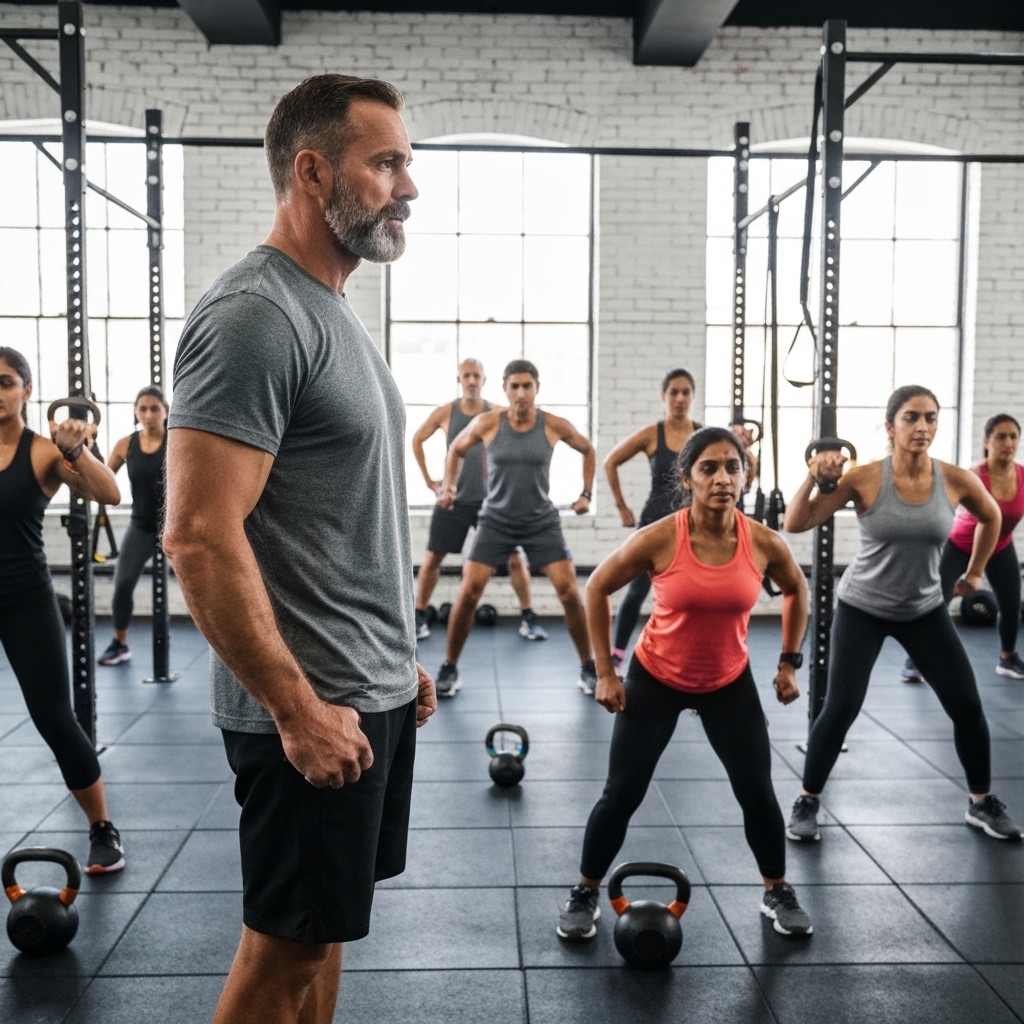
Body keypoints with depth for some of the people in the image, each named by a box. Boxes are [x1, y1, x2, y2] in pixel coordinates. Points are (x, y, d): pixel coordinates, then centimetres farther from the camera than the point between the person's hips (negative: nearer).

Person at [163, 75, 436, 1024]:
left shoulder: (331, 312, 13)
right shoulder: (254, 315, -19)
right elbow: (200, 535, -25)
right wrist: (299, 710, -22)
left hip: (374, 693, 9)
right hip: (316, 708, -9)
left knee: (325, 927, 21)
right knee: (287, 945, 7)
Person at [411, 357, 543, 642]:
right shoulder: (444, 413, -3)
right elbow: (417, 440, 11)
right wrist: (429, 480, 8)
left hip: (490, 499, 0)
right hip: (453, 499, 0)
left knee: (514, 558, -3)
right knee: (433, 558, 2)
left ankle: (528, 618, 8)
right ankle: (419, 617, 16)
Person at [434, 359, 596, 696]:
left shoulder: (555, 425, -9)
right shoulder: (487, 423, -10)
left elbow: (588, 451, 10)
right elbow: (456, 449, 9)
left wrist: (586, 494, 5)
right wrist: (448, 485, -3)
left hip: (542, 521, 0)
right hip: (496, 520, 0)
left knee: (569, 593, -7)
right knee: (468, 593, -9)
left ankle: (588, 668, 10)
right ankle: (449, 668, 8)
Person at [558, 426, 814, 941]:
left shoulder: (764, 542, -17)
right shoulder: (659, 539, -24)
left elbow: (796, 590, 6)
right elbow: (597, 588, -9)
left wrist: (790, 662, 4)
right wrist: (605, 672, -9)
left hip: (729, 682, 2)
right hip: (655, 679, -2)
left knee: (757, 791, 2)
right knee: (622, 792, -1)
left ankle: (778, 893, 27)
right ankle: (585, 895, 20)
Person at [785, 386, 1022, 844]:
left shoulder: (957, 480, -12)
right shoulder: (863, 479, -20)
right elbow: (795, 524, -22)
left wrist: (975, 572, 15)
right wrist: (814, 478, -37)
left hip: (925, 610, 3)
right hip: (862, 609, -3)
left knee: (967, 705, 4)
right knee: (841, 708, -9)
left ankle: (982, 804, 27)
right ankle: (806, 804, 10)